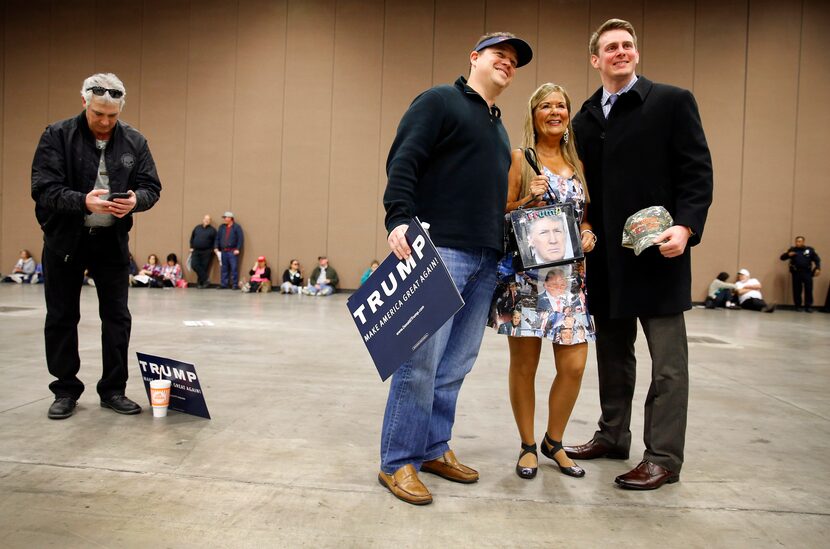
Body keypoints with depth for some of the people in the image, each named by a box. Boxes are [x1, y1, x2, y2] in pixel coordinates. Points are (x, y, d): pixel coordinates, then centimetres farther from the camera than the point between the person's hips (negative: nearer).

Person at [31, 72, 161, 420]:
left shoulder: (134, 141, 0)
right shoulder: (57, 136, -9)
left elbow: (151, 186, 1)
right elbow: (43, 189, -15)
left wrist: (136, 200, -23)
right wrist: (83, 201, -34)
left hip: (112, 241, 2)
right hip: (65, 239, -2)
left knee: (117, 316, 4)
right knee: (62, 317, 7)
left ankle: (113, 390, 17)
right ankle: (66, 390, 22)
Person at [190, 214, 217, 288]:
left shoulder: (212, 230, 2)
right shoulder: (197, 228, 11)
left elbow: (215, 241, 3)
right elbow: (192, 238, 17)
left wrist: (212, 249, -5)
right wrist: (191, 247, 11)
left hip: (206, 252, -3)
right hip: (196, 251, 3)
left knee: (204, 267, -2)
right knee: (194, 265, -13)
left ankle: (200, 282, 10)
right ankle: (206, 279, -7)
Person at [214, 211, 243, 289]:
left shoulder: (236, 227, -1)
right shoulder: (222, 227, 16)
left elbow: (240, 238, -7)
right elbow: (217, 238, 18)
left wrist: (238, 249, -14)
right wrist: (216, 247, 8)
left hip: (233, 251, -6)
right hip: (223, 251, 6)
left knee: (234, 268, -6)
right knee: (224, 268, 9)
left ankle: (235, 285, -1)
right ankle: (224, 284, 15)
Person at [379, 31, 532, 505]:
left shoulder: (498, 127, 26)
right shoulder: (440, 101, 2)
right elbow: (403, 162, -11)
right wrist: (399, 219, -24)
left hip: (486, 258, 8)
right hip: (439, 249, -8)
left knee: (458, 362, 9)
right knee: (422, 359, -8)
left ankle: (434, 448, 22)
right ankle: (398, 462, 5)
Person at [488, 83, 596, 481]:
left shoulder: (577, 164, 16)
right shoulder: (519, 159, 2)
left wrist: (588, 234, 3)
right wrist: (527, 199, -15)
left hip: (569, 276, 4)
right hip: (524, 273, -4)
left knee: (574, 365, 1)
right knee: (524, 364, 3)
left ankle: (554, 441, 24)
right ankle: (527, 446, 21)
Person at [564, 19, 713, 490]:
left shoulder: (673, 101, 1)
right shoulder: (586, 119, 14)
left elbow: (698, 172, -6)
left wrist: (686, 227, -20)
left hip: (658, 251, -5)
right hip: (606, 257, 5)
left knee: (668, 361, 1)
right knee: (613, 354, 14)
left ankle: (664, 457, 10)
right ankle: (613, 436, 28)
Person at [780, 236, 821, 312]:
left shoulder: (810, 250, 7)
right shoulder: (792, 250, 8)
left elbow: (817, 259, 11)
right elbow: (782, 257, 7)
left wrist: (818, 268, -3)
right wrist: (788, 254, -14)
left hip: (807, 273, 0)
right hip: (796, 273, 0)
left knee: (808, 289, -3)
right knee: (797, 290, 2)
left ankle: (808, 306, 3)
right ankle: (798, 306, 11)